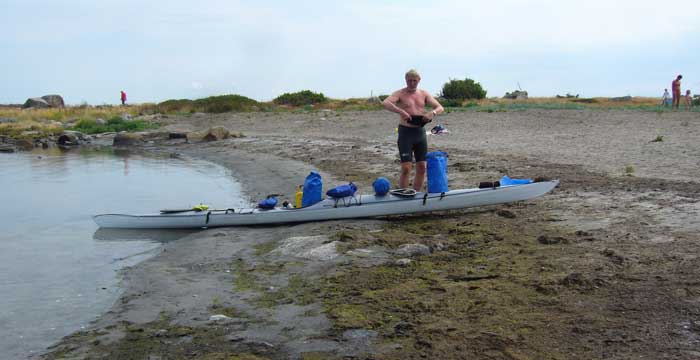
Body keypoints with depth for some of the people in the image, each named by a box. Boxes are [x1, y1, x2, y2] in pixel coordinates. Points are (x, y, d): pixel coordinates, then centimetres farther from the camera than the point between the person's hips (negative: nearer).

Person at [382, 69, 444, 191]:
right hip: (405, 132, -5)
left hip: (420, 132, 5)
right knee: (406, 168, -9)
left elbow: (440, 108, 4)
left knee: (422, 167, 6)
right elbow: (385, 103, -22)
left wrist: (432, 112, -18)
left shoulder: (424, 94, 10)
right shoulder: (400, 94, -3)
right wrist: (401, 111, -34)